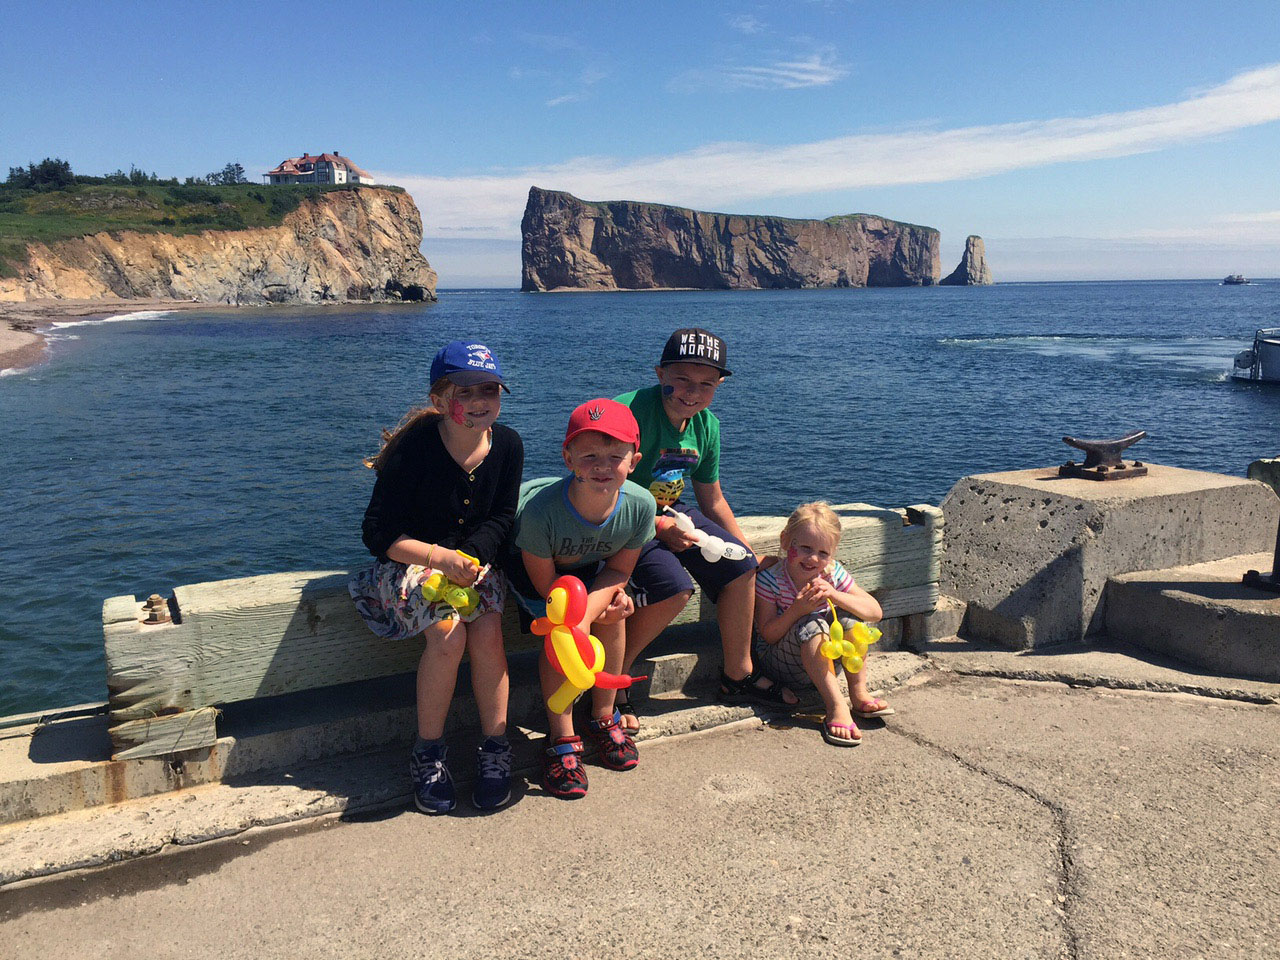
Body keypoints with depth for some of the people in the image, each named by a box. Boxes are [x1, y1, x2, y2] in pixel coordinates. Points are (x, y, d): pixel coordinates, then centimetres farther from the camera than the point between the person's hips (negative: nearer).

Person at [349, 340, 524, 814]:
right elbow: (379, 532, -17)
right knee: (449, 637, -26)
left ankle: (495, 748, -4)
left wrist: (470, 556, -18)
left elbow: (502, 518, 1)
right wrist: (439, 557, -29)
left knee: (487, 633, -23)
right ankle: (428, 753, -5)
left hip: (475, 558, 3)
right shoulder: (413, 449, -20)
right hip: (411, 559, -3)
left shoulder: (508, 444, -7)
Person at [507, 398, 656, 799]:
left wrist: (587, 612, -34)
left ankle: (604, 718, 4)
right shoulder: (540, 508, -39)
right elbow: (546, 584, -25)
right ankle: (562, 740, -8)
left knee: (612, 617, -21)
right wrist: (603, 603, -27)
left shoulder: (640, 505, -30)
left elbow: (618, 571, -17)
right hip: (529, 563, -3)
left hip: (589, 566, 4)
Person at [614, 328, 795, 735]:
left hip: (672, 514, 8)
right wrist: (659, 527, -26)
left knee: (740, 565, -3)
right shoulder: (630, 413, -25)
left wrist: (748, 549, 14)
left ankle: (738, 675, 16)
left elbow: (712, 500, 13)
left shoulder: (706, 425, 1)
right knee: (674, 586, -28)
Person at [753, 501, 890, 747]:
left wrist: (834, 595, -27)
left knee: (849, 617, -17)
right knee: (811, 625, -31)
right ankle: (836, 705, -35)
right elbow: (767, 634, -17)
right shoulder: (769, 580, -15)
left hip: (822, 661, 4)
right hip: (782, 666, -4)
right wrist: (797, 610, -32)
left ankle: (859, 692, -14)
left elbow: (875, 612, -11)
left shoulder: (833, 574, -5)